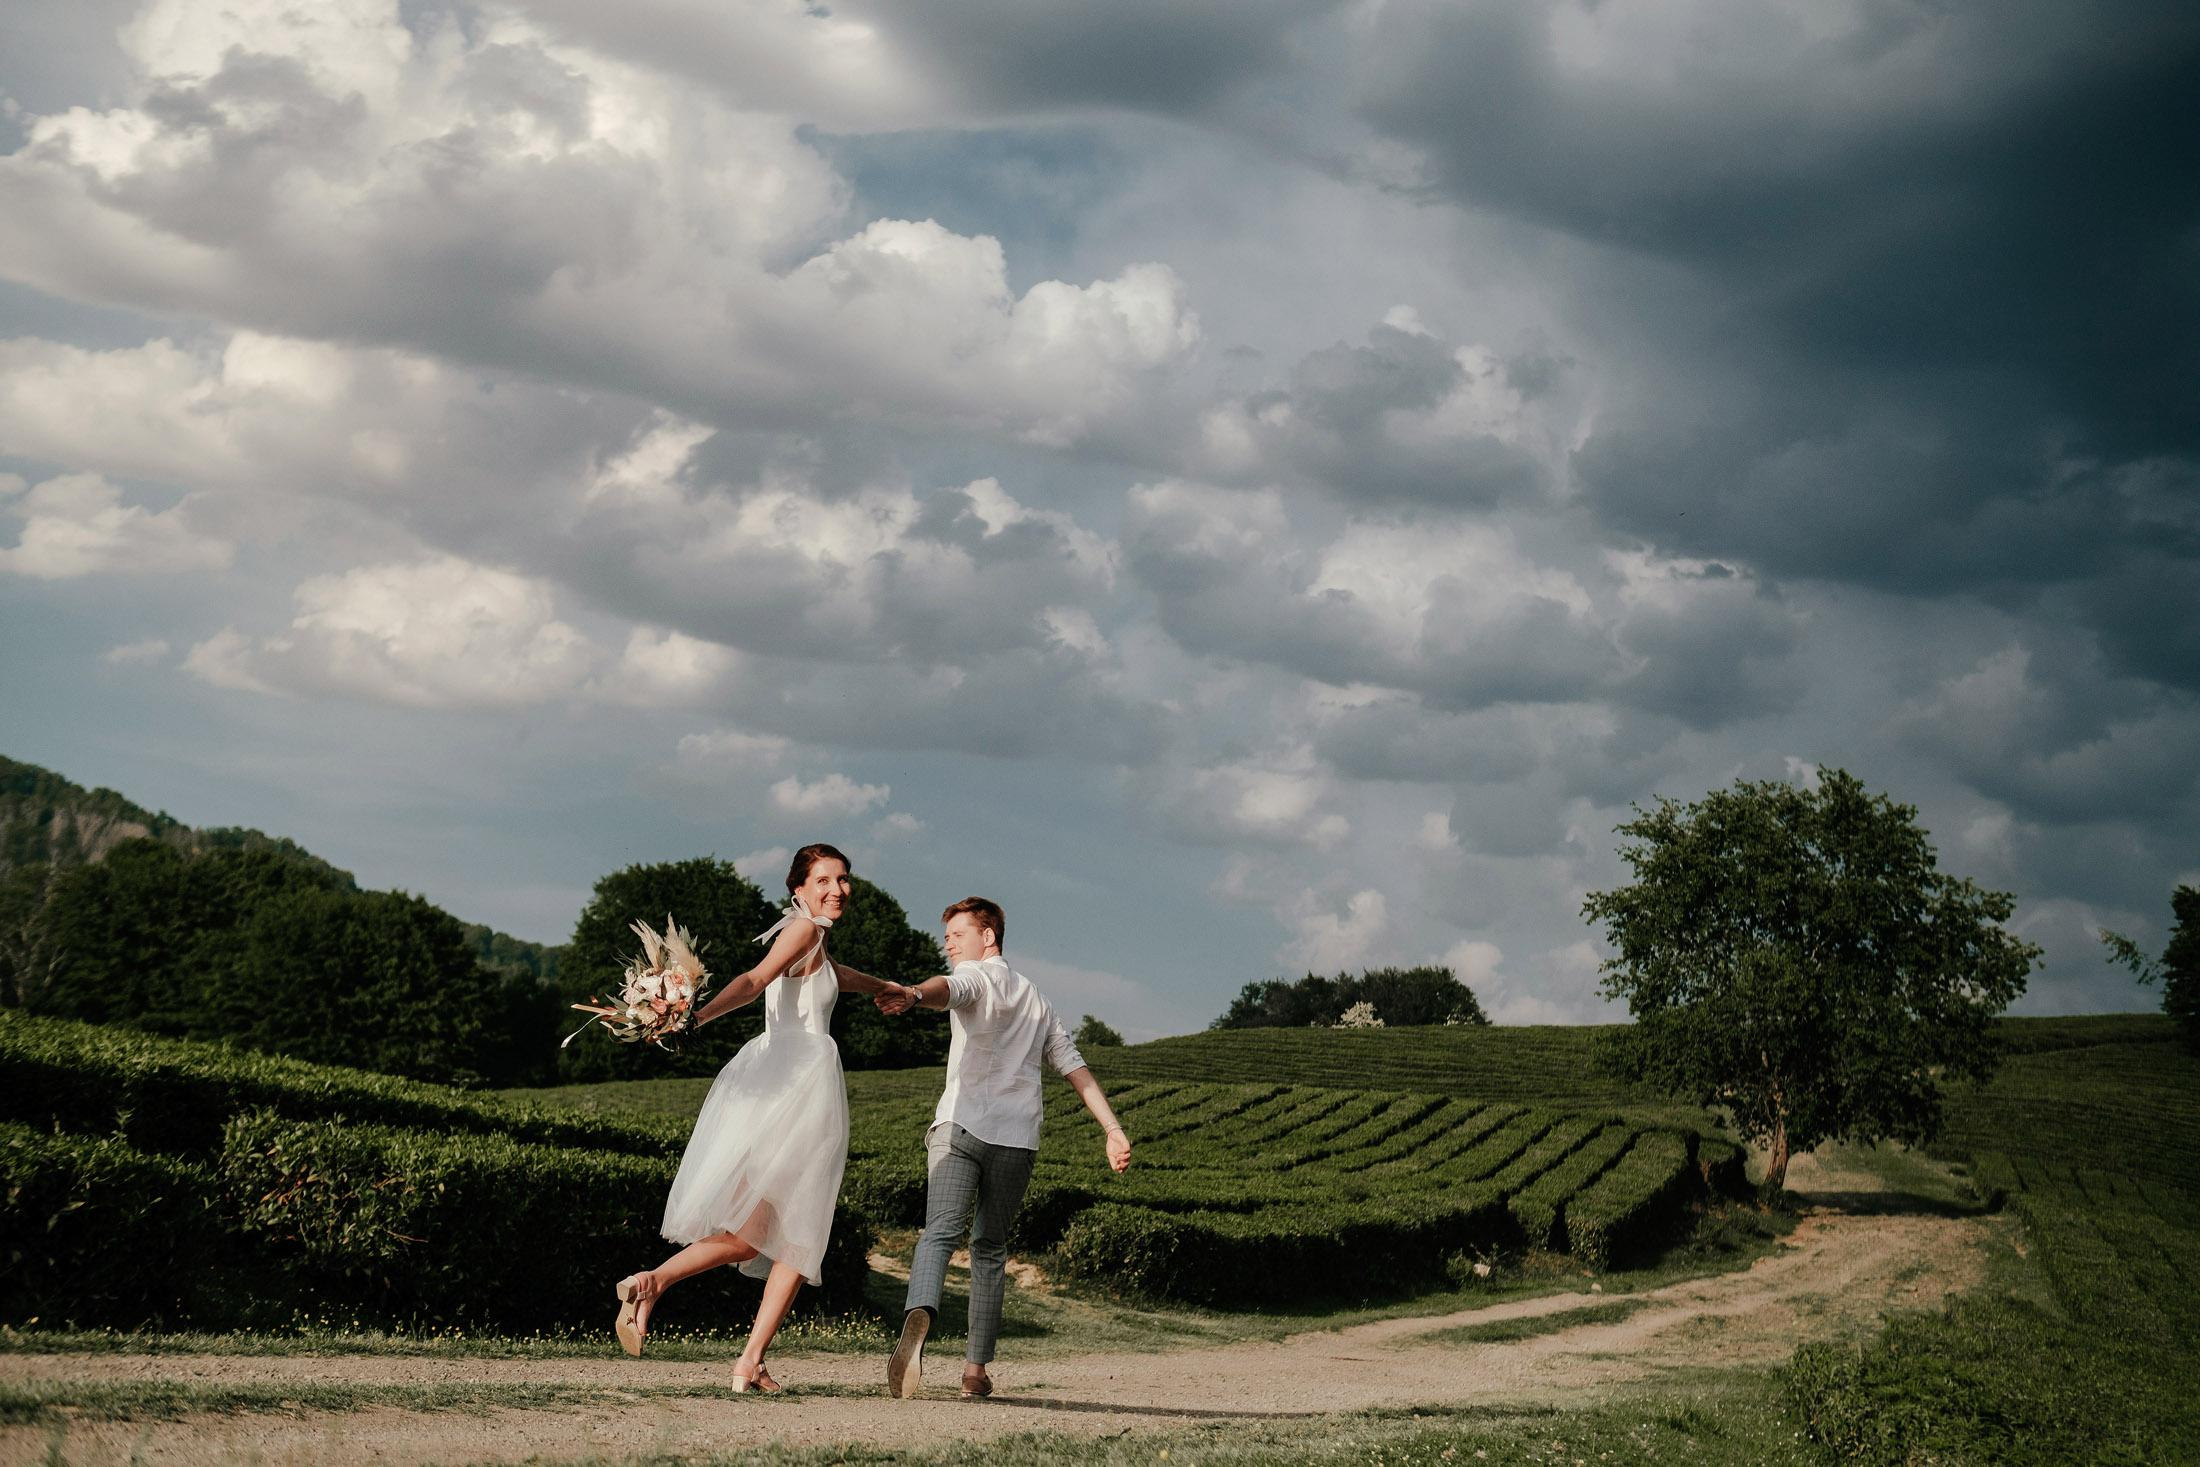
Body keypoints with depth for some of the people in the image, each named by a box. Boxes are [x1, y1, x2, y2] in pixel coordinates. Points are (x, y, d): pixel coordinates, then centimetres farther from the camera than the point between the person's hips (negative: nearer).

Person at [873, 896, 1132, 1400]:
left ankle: (918, 1316, -45)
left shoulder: (977, 975, 8)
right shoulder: (1038, 1002, 30)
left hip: (960, 1127, -5)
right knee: (990, 1247, 16)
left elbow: (948, 987, -18)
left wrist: (913, 995, -40)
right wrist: (1113, 1130, 22)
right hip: (1018, 1138, 5)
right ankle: (976, 1368, 13)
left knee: (940, 1232, -17)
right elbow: (1077, 1069, 25)